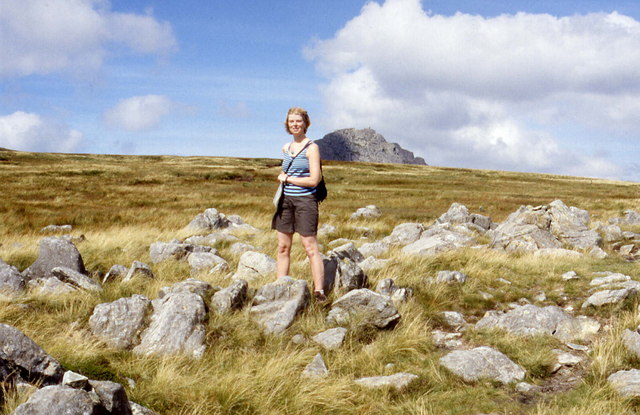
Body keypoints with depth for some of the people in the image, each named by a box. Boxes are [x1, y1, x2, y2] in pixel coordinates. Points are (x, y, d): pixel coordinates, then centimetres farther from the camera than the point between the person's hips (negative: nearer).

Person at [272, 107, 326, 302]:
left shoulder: (312, 148, -7)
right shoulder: (286, 148, 13)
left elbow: (314, 180, -13)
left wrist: (287, 178, -5)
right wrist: (282, 178, 6)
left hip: (305, 200, -6)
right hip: (286, 200, 6)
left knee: (310, 247, -6)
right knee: (283, 247, 6)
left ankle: (319, 291, -2)